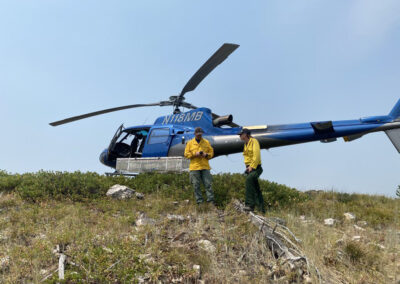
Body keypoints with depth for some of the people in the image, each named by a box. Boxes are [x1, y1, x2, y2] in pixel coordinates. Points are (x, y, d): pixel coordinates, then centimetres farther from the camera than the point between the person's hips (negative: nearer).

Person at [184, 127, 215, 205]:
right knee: (196, 186, 1)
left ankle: (211, 200, 1)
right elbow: (186, 154, 4)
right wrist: (195, 154, -11)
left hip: (205, 167, 0)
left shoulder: (206, 142, 11)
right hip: (194, 167, 0)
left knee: (208, 184, -3)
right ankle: (199, 201, 8)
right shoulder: (190, 143, 8)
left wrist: (206, 155, -8)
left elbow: (211, 152, 12)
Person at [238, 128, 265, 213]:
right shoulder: (246, 144, 18)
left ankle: (250, 204, -34)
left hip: (255, 168, -9)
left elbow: (256, 155, -18)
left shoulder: (254, 141, -7)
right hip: (250, 168, 9)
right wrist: (247, 166, 9)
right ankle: (261, 208, 20)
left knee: (249, 179, -33)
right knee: (256, 189, 12)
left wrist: (252, 166, -21)